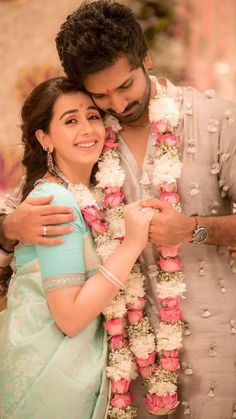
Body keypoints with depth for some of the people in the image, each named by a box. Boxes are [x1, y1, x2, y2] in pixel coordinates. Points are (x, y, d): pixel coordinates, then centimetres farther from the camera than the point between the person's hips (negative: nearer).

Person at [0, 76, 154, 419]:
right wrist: (132, 243, -25)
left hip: (80, 361, 8)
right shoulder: (56, 201, -21)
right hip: (47, 374, -8)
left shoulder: (88, 195, 5)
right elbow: (70, 317, -24)